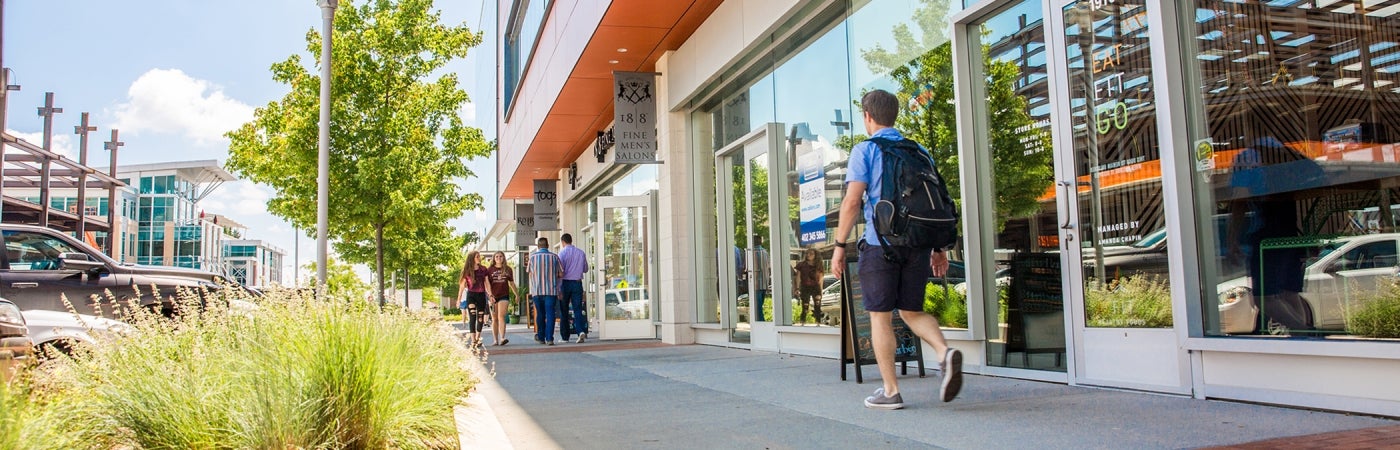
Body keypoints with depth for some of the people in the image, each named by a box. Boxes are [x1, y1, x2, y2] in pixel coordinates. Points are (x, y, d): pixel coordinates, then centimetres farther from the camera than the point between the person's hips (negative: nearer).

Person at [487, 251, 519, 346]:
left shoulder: (507, 269, 8)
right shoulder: (490, 270, 5)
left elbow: (511, 283, 17)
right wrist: (490, 295, -13)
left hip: (504, 296, -1)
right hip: (493, 297, 1)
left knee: (501, 317, -15)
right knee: (494, 319, 5)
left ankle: (502, 338, -24)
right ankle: (495, 340, 11)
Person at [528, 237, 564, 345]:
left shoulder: (532, 256, 0)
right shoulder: (554, 257, -1)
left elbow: (530, 273, 8)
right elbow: (561, 274, 1)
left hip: (536, 290, 1)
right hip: (551, 290, -1)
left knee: (540, 314, 14)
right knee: (550, 314, -1)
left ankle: (541, 337, 21)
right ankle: (549, 338, -8)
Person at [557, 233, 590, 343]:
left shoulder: (562, 252, -7)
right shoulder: (581, 253, 4)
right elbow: (585, 269, 16)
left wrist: (558, 288, -11)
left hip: (565, 283, -3)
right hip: (577, 283, 3)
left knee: (564, 311, 8)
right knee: (578, 309, 3)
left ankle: (565, 337, 13)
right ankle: (581, 331, -19)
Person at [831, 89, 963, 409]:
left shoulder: (865, 151, -1)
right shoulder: (919, 151, 14)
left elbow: (852, 201, -10)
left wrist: (840, 245, -5)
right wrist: (939, 247, 16)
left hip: (881, 243, -5)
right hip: (918, 244, 5)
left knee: (880, 316, 4)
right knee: (912, 311, 16)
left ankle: (890, 391, 7)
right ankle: (945, 353, -11)